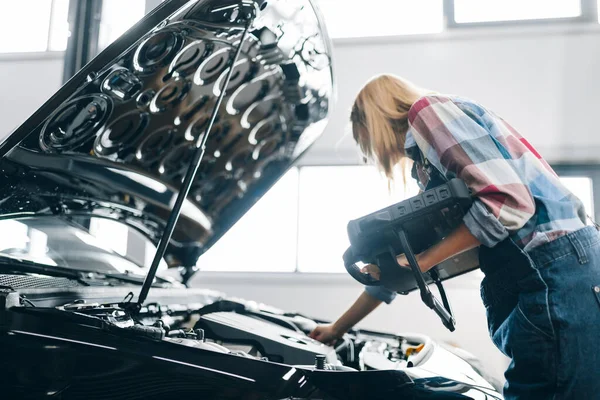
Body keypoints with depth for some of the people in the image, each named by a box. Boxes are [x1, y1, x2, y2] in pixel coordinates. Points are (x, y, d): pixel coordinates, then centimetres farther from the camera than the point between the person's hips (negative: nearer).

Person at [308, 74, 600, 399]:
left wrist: (425, 259, -10)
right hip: (530, 278, 10)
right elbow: (396, 266, 29)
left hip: (557, 270, -10)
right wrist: (337, 329, 35)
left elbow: (510, 200, -17)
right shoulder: (430, 168, 24)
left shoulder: (429, 111, -3)